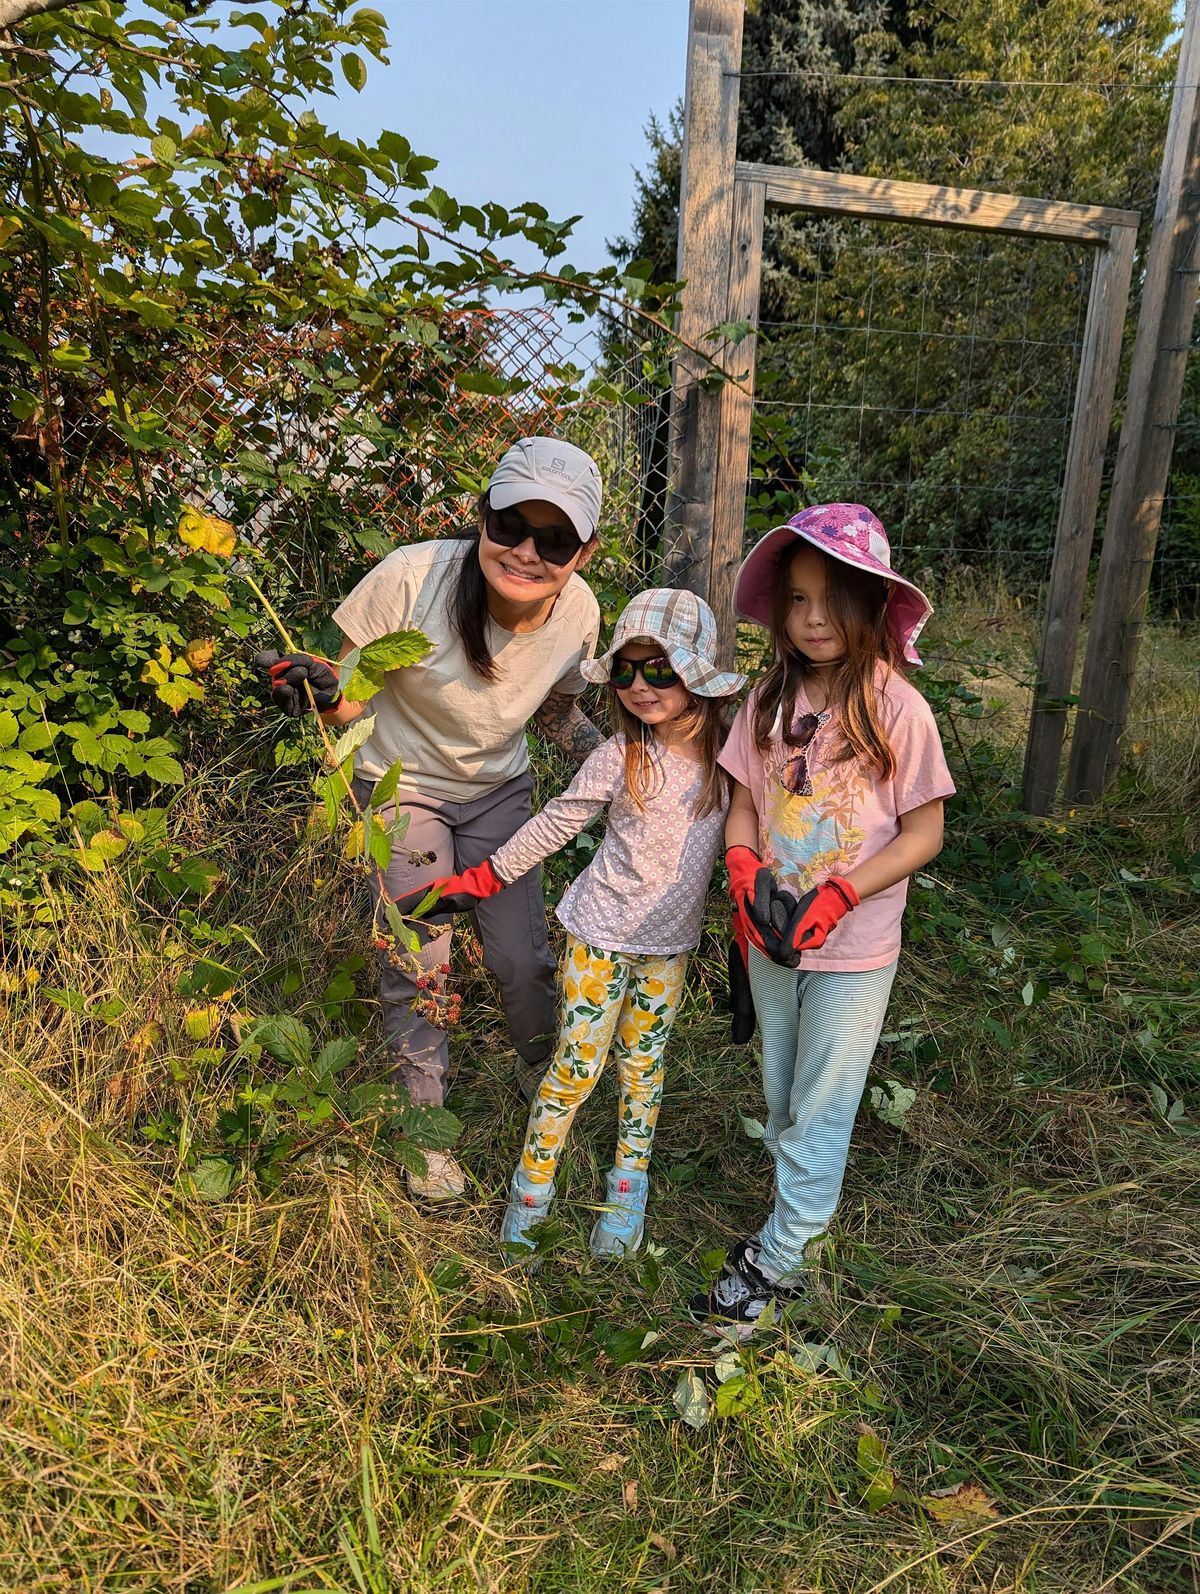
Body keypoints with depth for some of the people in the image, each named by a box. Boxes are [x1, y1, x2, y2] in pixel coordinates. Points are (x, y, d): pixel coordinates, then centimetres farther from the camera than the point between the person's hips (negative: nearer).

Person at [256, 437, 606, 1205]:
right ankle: (425, 1124, 23)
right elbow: (354, 692, -19)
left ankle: (547, 1080, 37)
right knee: (417, 964, -3)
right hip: (404, 787, -2)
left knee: (524, 957, 5)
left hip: (499, 788, 3)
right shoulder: (412, 579, -32)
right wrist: (319, 688, -40)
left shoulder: (578, 611, -19)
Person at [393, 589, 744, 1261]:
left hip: (671, 943, 3)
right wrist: (481, 879, -5)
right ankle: (532, 1190, 23)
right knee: (577, 1065, 4)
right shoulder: (621, 758, -15)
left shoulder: (728, 750, -8)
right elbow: (555, 823, -7)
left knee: (643, 1066, 15)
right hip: (602, 934, -2)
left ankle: (629, 1186, 34)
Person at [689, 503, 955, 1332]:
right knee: (782, 1099, 19)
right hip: (773, 937, 5)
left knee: (820, 1109, 5)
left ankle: (775, 1262, 20)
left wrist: (837, 895, -21)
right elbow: (743, 802, 6)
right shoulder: (771, 700, -2)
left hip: (854, 949, -4)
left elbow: (924, 832, -11)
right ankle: (799, 1214, 41)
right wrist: (744, 874, -13)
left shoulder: (896, 708, -15)